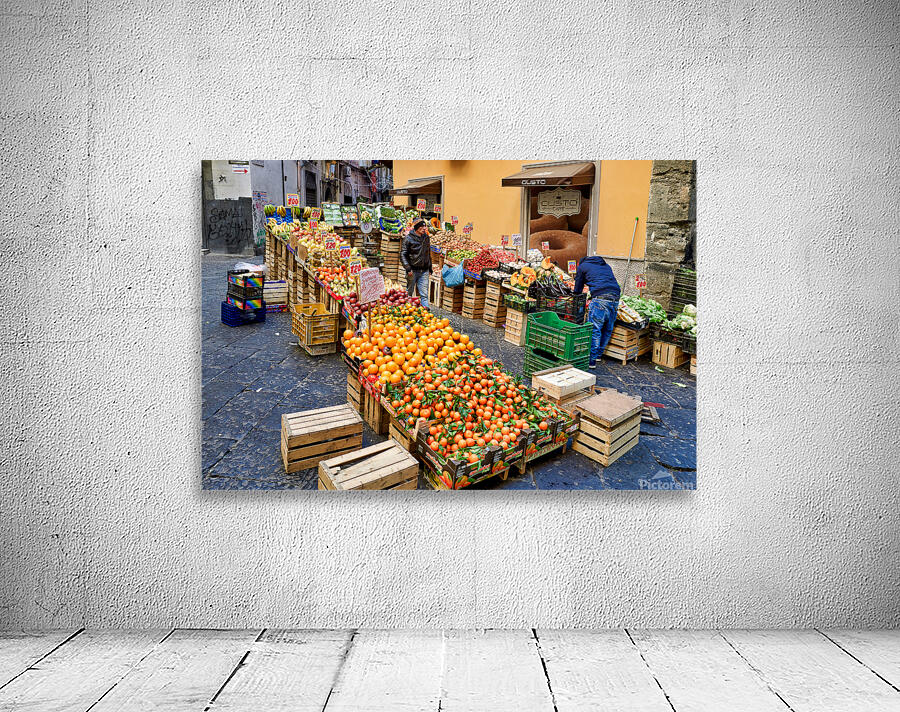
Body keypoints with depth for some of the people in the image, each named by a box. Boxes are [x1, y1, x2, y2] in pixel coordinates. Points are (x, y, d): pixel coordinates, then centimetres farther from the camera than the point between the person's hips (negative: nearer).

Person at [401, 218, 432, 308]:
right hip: (413, 270, -3)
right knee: (409, 291, 10)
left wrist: (430, 269, 18)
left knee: (424, 293, -2)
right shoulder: (409, 238, -6)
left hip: (424, 271, 3)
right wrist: (408, 268, -16)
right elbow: (403, 254, -7)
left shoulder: (426, 237, 10)